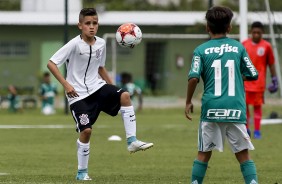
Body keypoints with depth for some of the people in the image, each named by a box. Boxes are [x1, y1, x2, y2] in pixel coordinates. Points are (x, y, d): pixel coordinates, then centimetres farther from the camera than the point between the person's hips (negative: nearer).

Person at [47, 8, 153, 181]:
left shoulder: (101, 43, 4)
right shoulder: (75, 44, -14)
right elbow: (51, 64, -16)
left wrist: (112, 85, 11)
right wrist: (66, 84, -22)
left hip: (97, 86, 5)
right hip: (79, 94, -5)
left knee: (125, 95, -21)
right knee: (86, 130, -12)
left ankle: (132, 141, -18)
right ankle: (82, 172, 7)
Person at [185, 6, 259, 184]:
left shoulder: (201, 50, 2)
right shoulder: (238, 47, 6)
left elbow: (194, 77, -10)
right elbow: (253, 75, 9)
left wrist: (188, 102, 2)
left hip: (211, 108, 0)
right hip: (235, 109, 0)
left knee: (204, 154, 10)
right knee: (243, 154, 5)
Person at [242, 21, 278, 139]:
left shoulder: (266, 46, -1)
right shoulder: (244, 44, 4)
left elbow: (271, 64, 5)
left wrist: (274, 80, 4)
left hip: (259, 81, -2)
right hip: (245, 80, 2)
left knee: (257, 105, 0)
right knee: (244, 104, 2)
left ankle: (257, 131, 6)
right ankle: (246, 129, 13)